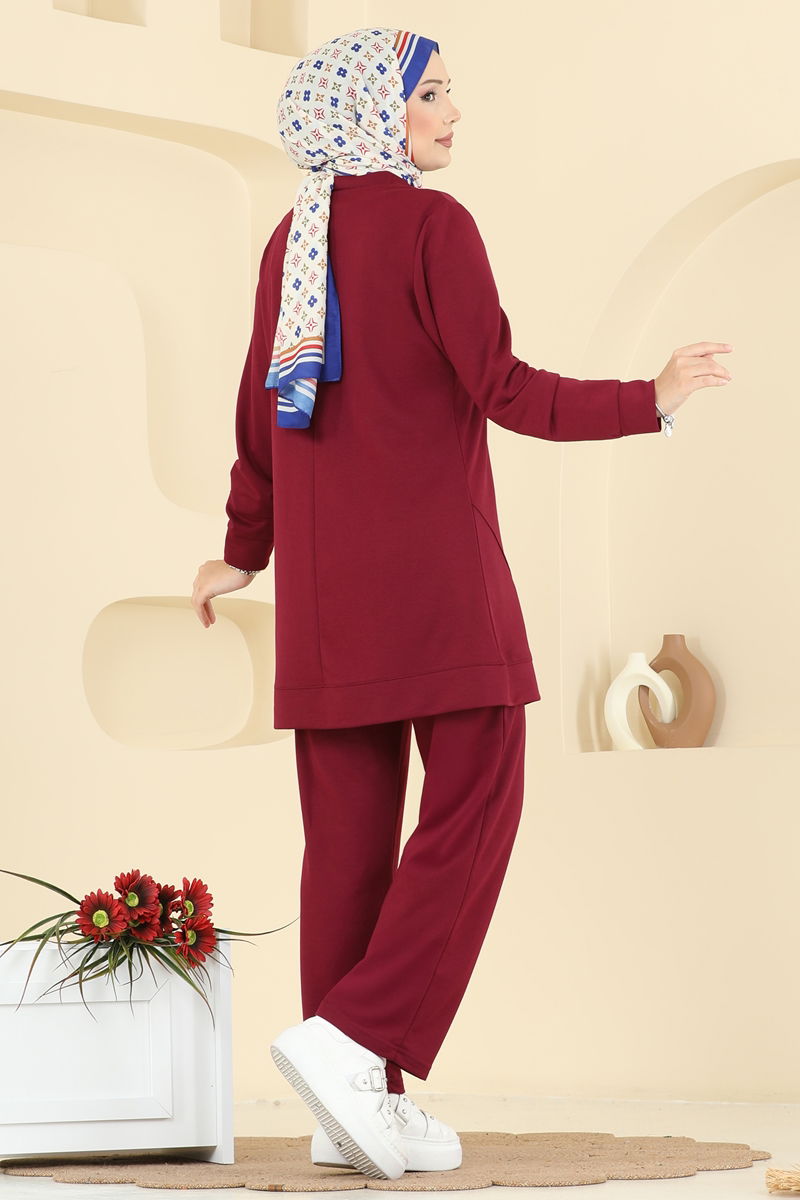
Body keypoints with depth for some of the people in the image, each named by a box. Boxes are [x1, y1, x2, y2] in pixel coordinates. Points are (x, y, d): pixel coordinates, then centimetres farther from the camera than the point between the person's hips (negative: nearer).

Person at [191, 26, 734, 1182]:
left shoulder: (293, 238, 12)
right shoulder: (433, 224, -8)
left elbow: (260, 411, 15)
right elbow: (502, 390, -14)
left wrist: (244, 551, 26)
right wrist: (650, 400, -6)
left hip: (326, 574, 7)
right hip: (431, 564, -7)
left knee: (349, 826, 6)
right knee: (473, 806, -3)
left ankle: (356, 1105, 6)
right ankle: (355, 1039, -16)